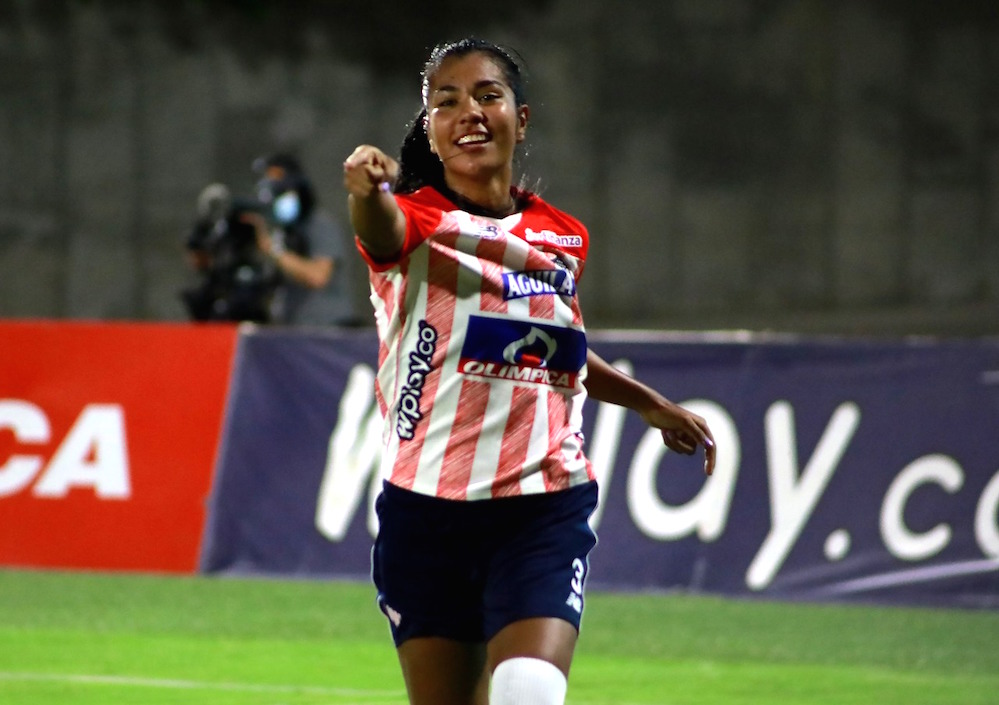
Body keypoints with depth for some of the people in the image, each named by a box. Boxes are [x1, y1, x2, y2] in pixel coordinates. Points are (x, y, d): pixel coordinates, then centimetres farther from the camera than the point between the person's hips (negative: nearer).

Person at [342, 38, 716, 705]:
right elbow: (384, 231, -31)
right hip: (428, 509, -1)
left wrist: (654, 405, 37)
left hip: (546, 508, 1)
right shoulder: (417, 219, -4)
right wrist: (369, 191, -54)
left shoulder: (564, 237, 9)